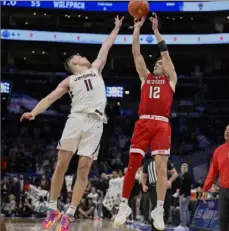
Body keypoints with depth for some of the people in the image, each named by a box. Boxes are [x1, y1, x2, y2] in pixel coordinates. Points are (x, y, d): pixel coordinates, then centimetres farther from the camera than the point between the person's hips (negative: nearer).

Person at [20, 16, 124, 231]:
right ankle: (52, 209, 4)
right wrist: (34, 112, -7)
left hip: (95, 123, 1)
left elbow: (106, 46, 35)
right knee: (61, 165, -6)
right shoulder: (69, 81, 19)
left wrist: (116, 28, 38)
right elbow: (49, 98, 9)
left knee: (83, 169, -6)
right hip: (76, 119, -1)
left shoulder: (95, 69, 26)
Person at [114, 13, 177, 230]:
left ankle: (159, 210, -9)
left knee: (161, 166, -11)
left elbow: (165, 52, 7)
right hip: (143, 123, 2)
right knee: (132, 165, -1)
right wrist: (137, 28, 10)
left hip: (162, 125, -2)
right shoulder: (145, 77, 22)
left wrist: (156, 30, 5)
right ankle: (124, 205, 8)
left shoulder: (170, 79, 16)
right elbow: (136, 52, 15)